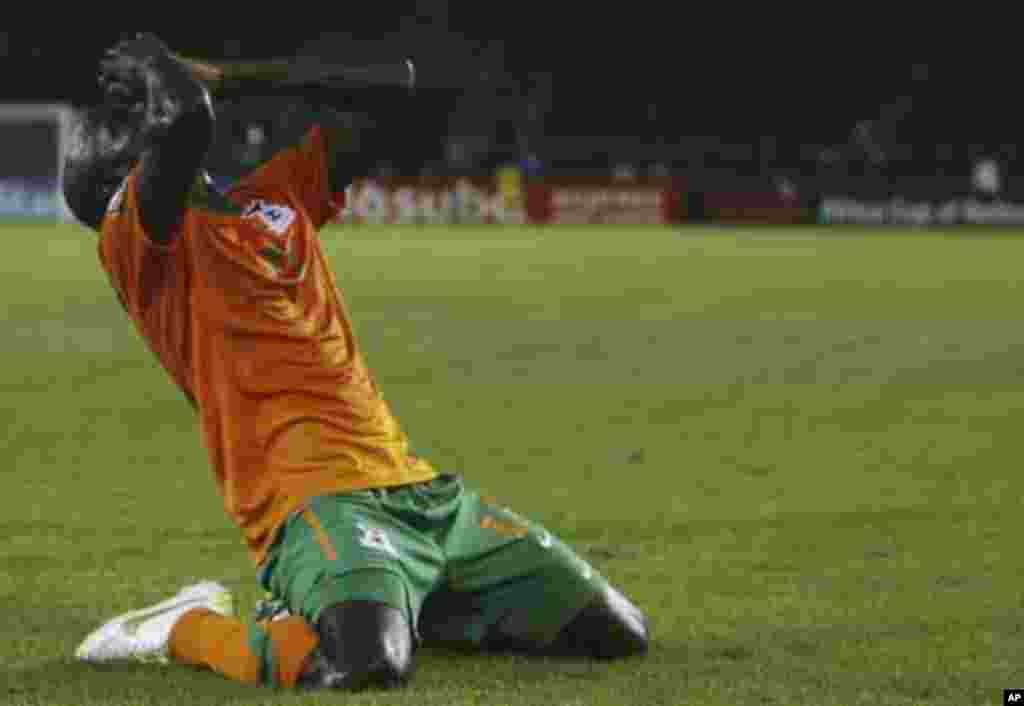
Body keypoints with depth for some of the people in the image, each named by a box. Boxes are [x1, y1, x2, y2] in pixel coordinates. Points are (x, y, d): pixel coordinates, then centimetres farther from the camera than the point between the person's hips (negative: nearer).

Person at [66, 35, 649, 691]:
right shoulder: (139, 241, -2)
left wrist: (213, 76, 24)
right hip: (315, 501, -8)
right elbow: (188, 116, -21)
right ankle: (189, 629, -6)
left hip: (420, 489, 8)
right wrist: (155, 63, 2)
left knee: (616, 633, 6)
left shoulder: (275, 199, 21)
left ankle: (396, 607, 21)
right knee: (366, 666, -37)